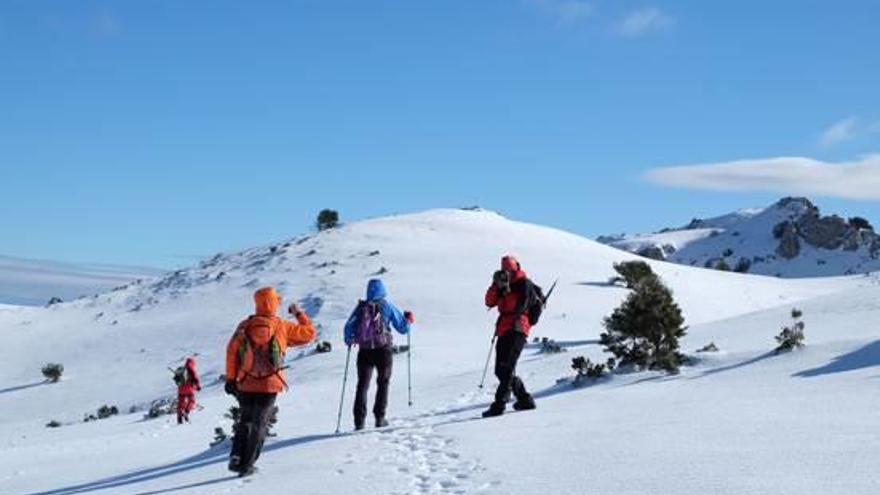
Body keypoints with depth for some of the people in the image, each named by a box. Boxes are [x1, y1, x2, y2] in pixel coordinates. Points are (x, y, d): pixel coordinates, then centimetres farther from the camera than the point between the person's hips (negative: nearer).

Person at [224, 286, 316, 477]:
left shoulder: (245, 326, 2)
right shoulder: (281, 327, -4)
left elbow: (232, 351, -3)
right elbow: (309, 333, 5)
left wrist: (231, 379, 2)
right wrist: (299, 314, 20)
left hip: (246, 384, 3)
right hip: (269, 385, -2)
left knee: (245, 422, 20)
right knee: (259, 424, 7)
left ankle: (236, 457, 5)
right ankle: (247, 465, 3)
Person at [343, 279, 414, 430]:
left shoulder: (361, 307, 3)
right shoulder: (387, 306, -1)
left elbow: (349, 328, 0)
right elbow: (403, 328, 3)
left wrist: (349, 340, 20)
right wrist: (408, 319, 24)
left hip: (364, 351, 1)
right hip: (383, 350, -1)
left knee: (362, 385, 6)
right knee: (383, 383, 15)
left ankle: (359, 421, -5)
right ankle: (379, 418, 8)